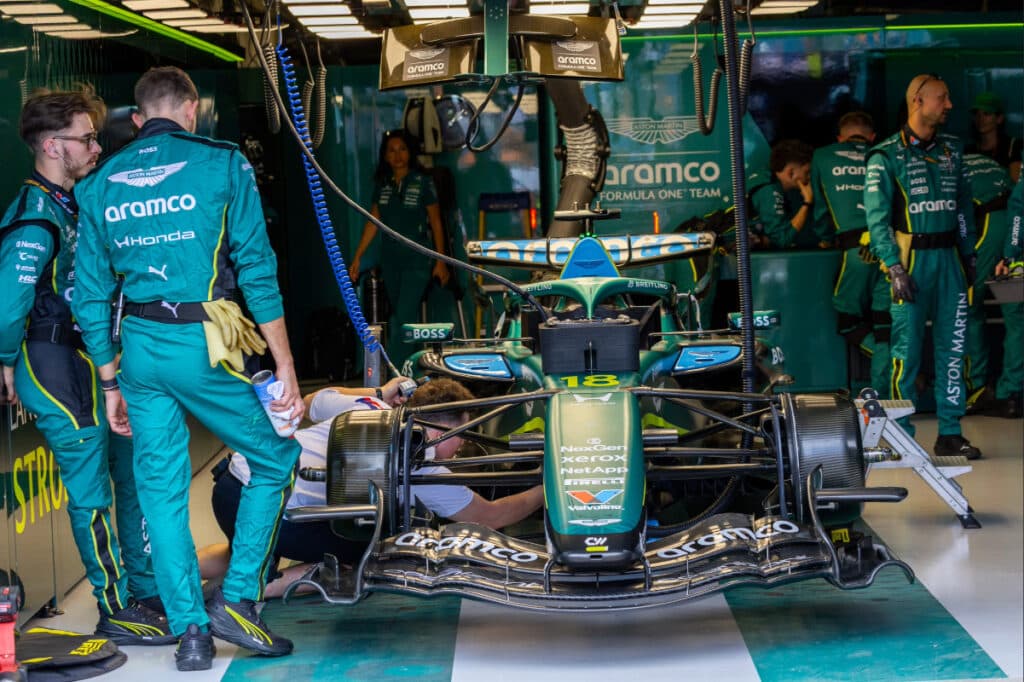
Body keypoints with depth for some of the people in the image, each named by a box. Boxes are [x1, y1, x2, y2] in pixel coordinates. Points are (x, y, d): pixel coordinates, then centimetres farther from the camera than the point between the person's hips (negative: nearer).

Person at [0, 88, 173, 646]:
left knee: (133, 474, 16)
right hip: (59, 372, -10)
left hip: (95, 364, 10)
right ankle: (116, 612, 9)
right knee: (92, 491, -2)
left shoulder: (70, 205, 12)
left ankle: (148, 592, 28)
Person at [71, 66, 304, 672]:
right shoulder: (221, 164, -1)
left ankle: (190, 631, 14)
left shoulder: (100, 184, 11)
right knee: (277, 461, 13)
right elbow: (257, 271, -7)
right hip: (204, 348, -4)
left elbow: (91, 297, 11)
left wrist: (111, 383, 19)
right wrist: (285, 366, -4)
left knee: (161, 490, 11)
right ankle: (237, 599, 6)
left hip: (138, 348, 4)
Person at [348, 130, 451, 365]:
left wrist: (441, 261, -5)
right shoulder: (382, 184, 8)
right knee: (400, 317, 9)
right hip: (390, 259, 5)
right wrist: (357, 258, 8)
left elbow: (436, 222, -2)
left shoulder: (422, 182, -4)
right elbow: (373, 223, 12)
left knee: (404, 317, -13)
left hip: (417, 260, -5)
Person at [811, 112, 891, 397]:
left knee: (849, 322, 11)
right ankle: (880, 397, 4)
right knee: (884, 325, 7)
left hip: (855, 248, -2)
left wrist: (828, 237, 39)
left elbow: (820, 210, 24)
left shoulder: (822, 157, 18)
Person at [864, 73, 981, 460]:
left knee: (952, 348, 5)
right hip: (911, 258, -5)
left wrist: (969, 254, 11)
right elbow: (877, 218, -7)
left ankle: (950, 432, 11)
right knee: (908, 349, -3)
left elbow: (964, 206, 18)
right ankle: (901, 436, 5)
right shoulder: (886, 157, -3)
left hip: (949, 257, 5)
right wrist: (894, 267, -15)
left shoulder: (952, 150, 13)